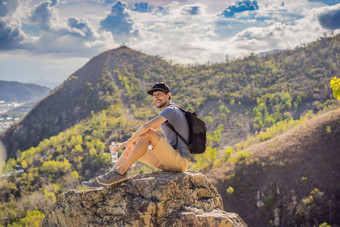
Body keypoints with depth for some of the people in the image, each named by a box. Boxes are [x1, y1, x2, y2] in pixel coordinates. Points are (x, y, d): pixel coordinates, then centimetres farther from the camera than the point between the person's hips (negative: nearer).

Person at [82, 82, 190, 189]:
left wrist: (128, 142, -11)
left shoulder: (170, 110, -10)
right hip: (169, 161, 10)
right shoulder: (166, 113, 23)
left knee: (148, 133, -25)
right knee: (131, 149, 11)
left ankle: (120, 172, -26)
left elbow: (146, 127, -24)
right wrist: (126, 144, 12)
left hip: (180, 161, -10)